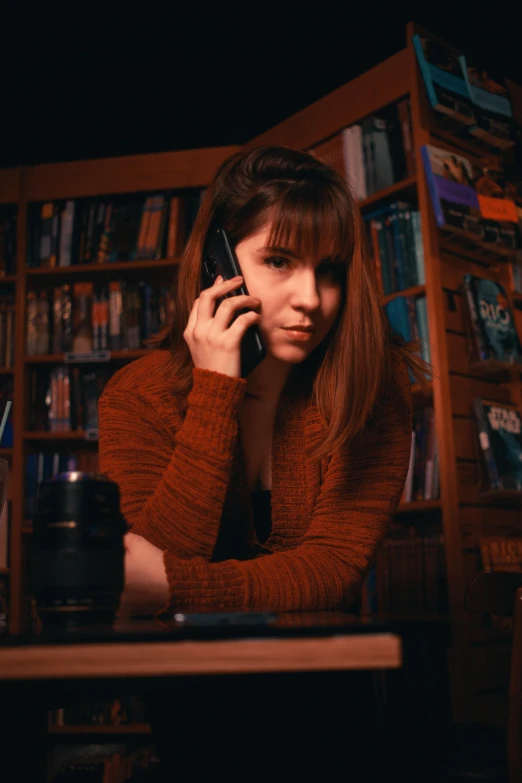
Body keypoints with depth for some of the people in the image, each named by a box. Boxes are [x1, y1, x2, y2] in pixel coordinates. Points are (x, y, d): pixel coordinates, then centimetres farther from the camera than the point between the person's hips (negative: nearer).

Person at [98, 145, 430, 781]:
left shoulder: (373, 384, -6)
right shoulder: (141, 394, -5)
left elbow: (336, 565, -13)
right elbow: (157, 558, -17)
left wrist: (171, 584, -26)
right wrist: (217, 391, -20)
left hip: (319, 675, 2)